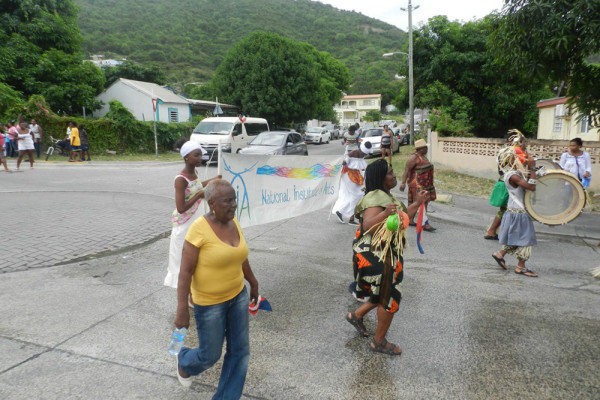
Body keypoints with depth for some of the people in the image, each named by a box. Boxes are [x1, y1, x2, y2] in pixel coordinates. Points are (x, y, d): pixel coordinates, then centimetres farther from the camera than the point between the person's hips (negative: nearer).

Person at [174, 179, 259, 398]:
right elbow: (185, 271, -21)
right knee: (210, 355, 11)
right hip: (209, 302, -6)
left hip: (236, 295, 6)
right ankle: (184, 360, 46)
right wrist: (182, 310, -21)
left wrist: (253, 283, 19)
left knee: (240, 350, 9)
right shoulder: (199, 229, -24)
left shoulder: (233, 222, -4)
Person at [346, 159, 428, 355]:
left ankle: (356, 315, 37)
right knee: (390, 297, 0)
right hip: (376, 256, -10)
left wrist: (417, 202, 13)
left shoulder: (385, 195, 12)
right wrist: (385, 213, -47)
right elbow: (368, 227, -32)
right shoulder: (375, 198, -20)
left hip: (387, 254, 10)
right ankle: (379, 342, 17)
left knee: (385, 294, 20)